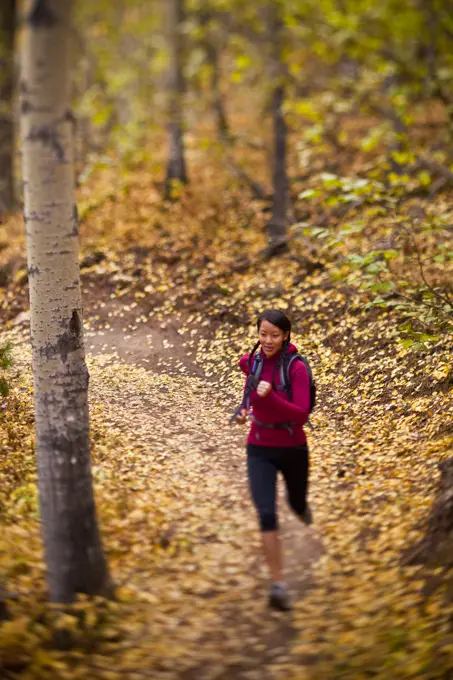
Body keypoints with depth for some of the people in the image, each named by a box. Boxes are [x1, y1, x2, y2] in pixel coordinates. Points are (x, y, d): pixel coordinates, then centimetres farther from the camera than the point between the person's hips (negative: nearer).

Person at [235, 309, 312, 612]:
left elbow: (301, 415, -24)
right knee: (267, 515, -16)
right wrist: (246, 408, 7)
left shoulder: (297, 368, -17)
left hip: (293, 449, -1)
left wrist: (271, 397, -37)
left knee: (298, 505, 24)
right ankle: (279, 585, -10)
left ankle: (301, 505, 64)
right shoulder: (251, 362, -4)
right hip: (260, 450, 1)